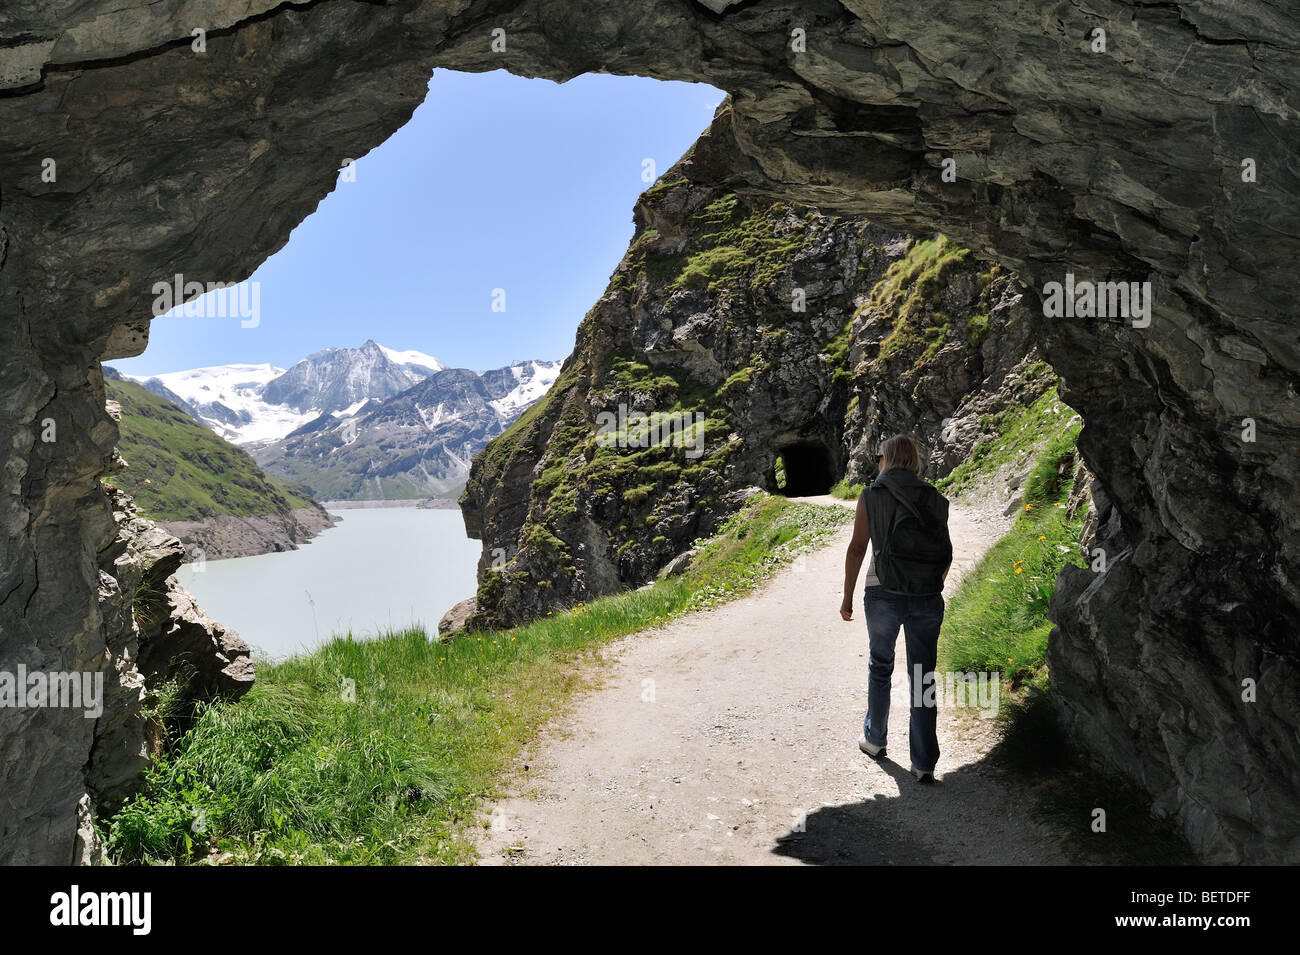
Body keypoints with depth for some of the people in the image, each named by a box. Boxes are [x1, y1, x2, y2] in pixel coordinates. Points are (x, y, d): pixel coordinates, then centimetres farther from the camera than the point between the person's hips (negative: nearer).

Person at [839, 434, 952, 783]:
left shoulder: (871, 496, -3)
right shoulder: (934, 499, 5)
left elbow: (857, 549, -5)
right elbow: (947, 552, 8)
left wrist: (847, 597, 2)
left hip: (884, 596, -2)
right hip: (928, 599, 2)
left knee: (880, 666, 20)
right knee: (922, 677, 8)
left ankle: (874, 739, 34)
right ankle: (924, 763, 10)